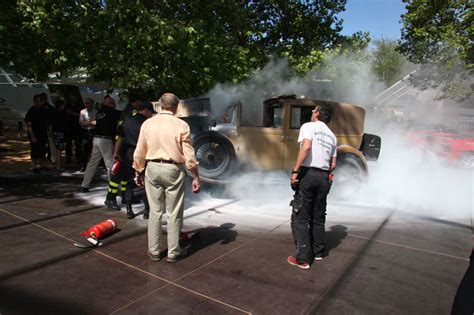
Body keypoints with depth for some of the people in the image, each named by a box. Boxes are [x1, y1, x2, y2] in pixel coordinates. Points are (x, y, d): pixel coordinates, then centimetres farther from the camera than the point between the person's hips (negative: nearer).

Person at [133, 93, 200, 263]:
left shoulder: (147, 123, 3)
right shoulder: (181, 125, -7)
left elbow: (139, 152, 6)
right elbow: (189, 154, -8)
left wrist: (139, 172, 17)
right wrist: (195, 176, -1)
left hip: (152, 168, 3)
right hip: (173, 169, -3)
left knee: (155, 212, 13)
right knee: (174, 214, 7)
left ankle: (154, 251, 22)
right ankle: (173, 252, 17)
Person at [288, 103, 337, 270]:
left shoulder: (309, 126, 0)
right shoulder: (332, 136, 18)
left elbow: (306, 146, -20)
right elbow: (333, 164, 14)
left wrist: (295, 171, -21)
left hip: (308, 173, -6)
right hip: (324, 177, 7)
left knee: (300, 218, -1)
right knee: (318, 217, 18)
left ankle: (303, 258, -1)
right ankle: (318, 252, 27)